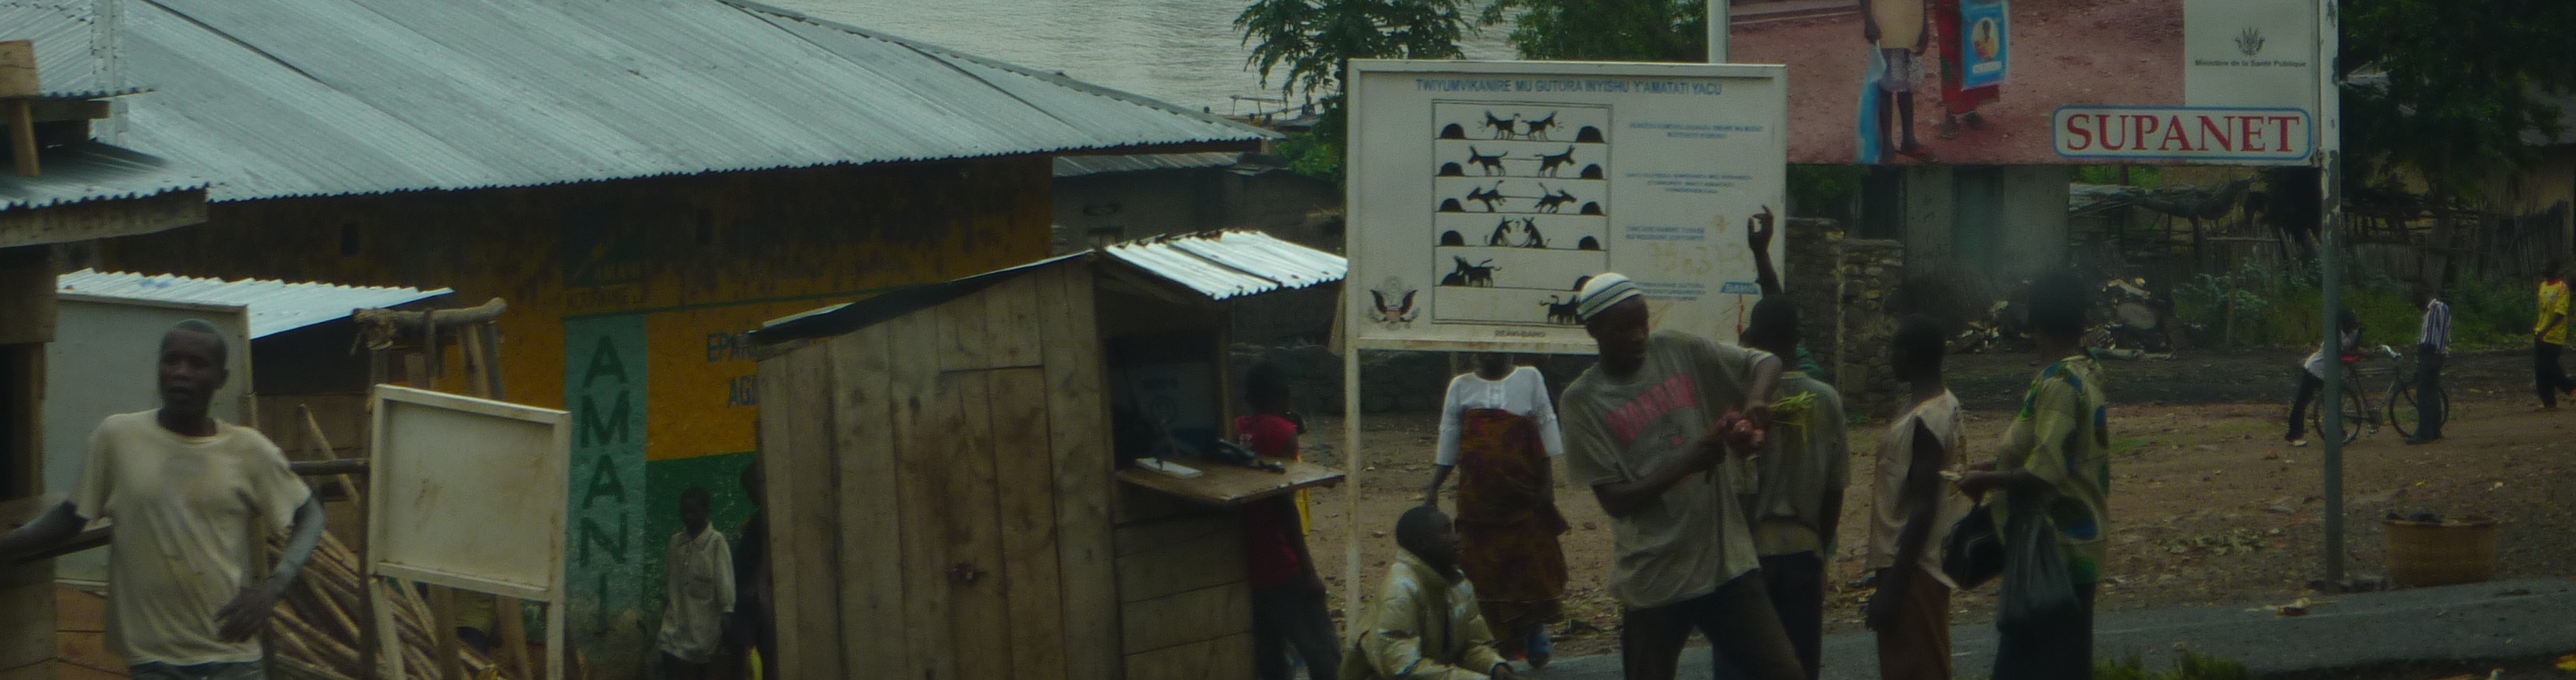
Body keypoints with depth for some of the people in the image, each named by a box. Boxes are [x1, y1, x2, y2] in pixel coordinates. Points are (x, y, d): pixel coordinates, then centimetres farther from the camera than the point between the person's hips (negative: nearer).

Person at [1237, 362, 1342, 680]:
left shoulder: (1237, 430, 6)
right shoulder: (1282, 431, -12)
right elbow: (1285, 506, -17)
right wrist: (1308, 570, -14)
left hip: (1248, 563, 7)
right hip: (1281, 566, -7)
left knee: (1268, 654, 12)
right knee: (1323, 654, -4)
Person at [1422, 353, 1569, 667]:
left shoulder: (1529, 379, 5)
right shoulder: (1462, 387, 10)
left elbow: (1547, 429, 4)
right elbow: (1448, 440, 12)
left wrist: (1548, 482, -3)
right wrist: (1434, 488, 8)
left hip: (1526, 492, -2)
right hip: (1477, 496, 2)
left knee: (1533, 559, -4)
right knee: (1482, 566, 1)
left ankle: (1535, 634, 7)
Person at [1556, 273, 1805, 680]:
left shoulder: (1677, 353, 5)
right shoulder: (1583, 401, -3)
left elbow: (1766, 363, 11)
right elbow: (1614, 499, -8)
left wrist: (1756, 400, -12)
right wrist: (1685, 463, -20)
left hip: (1727, 559, 3)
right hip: (1655, 581, -3)